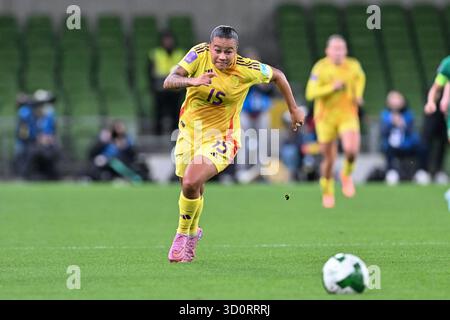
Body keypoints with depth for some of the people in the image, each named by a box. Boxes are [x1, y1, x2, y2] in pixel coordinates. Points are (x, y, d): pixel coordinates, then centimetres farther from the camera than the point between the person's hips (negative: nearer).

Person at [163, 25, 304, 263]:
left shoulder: (248, 70, -19)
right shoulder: (199, 54, -16)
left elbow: (277, 75, 0)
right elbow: (169, 82, -26)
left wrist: (293, 109, 9)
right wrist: (192, 81, -46)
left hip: (220, 138, -4)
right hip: (190, 129, 4)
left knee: (190, 183, -24)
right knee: (191, 188, 14)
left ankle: (183, 234, 1)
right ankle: (193, 232, 45)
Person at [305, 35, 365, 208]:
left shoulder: (353, 66, -4)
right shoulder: (320, 67, -11)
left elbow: (360, 77, 21)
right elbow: (310, 93, -18)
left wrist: (358, 95, 7)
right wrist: (331, 88, -28)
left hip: (347, 115, 1)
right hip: (326, 117, -1)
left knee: (351, 150, -23)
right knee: (328, 159, 5)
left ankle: (347, 174, 9)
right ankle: (327, 191, 30)